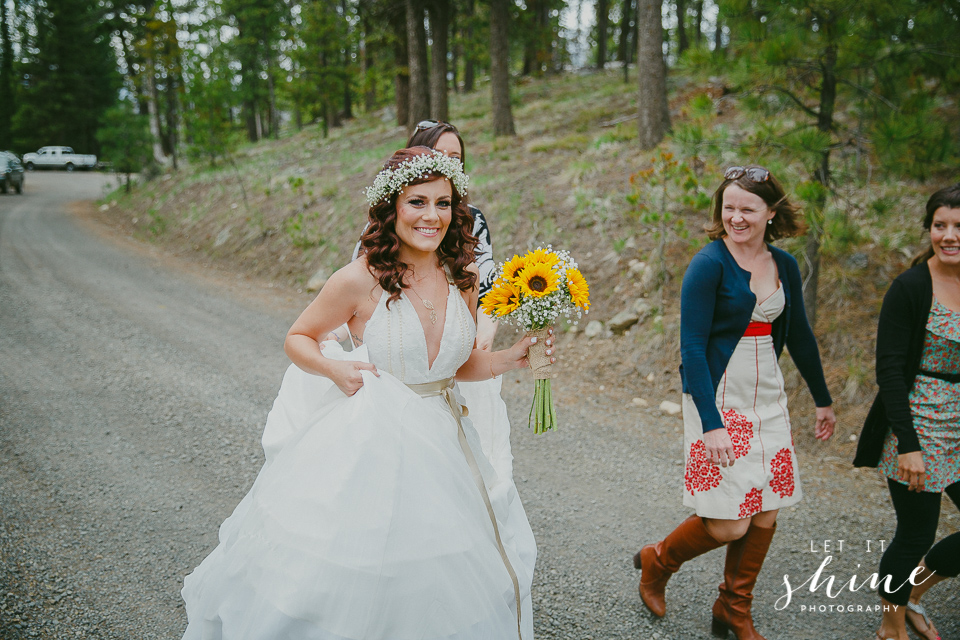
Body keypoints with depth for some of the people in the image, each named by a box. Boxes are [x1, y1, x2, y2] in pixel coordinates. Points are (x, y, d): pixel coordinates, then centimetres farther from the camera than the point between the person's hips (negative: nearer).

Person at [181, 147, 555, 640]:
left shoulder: (462, 278, -1)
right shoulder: (360, 280, -15)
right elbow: (297, 339, 0)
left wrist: (511, 358, -5)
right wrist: (333, 367, -18)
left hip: (439, 445, 5)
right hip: (366, 446, -5)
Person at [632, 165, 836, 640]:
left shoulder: (785, 266, 6)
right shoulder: (709, 264, -13)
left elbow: (798, 335, 18)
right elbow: (692, 347, -16)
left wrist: (822, 400, 24)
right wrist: (710, 423, -22)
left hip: (767, 399, 7)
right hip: (718, 399, -6)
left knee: (765, 515, 9)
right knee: (729, 525, -7)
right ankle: (657, 561, 23)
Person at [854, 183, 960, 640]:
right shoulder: (911, 287, -13)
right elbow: (889, 369, -15)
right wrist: (908, 445, -20)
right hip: (919, 428, -6)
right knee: (916, 535, 5)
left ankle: (912, 590, 32)